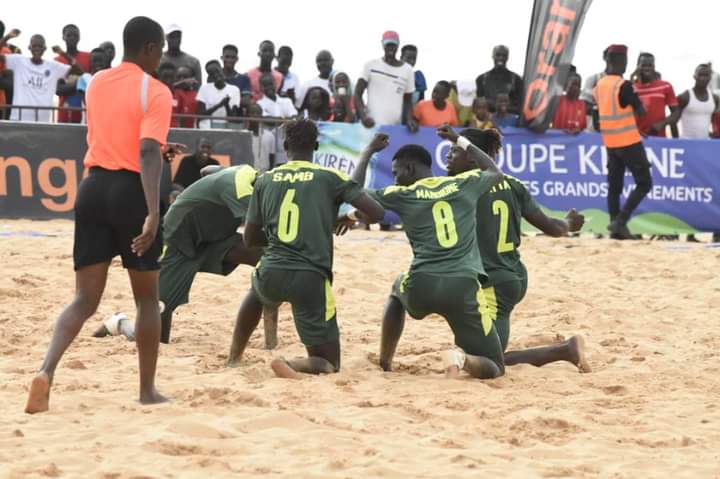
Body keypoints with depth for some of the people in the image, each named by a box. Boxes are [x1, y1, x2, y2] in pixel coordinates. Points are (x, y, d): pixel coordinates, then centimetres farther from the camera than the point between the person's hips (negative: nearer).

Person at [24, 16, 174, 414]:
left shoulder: (96, 85, 13)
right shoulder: (156, 92, -7)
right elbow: (148, 152, -21)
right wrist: (153, 213, -28)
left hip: (93, 188, 5)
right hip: (131, 191, -5)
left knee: (85, 298, 4)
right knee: (147, 297, 12)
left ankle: (46, 371, -19)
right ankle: (147, 389, 18)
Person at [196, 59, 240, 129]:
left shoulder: (234, 90, 5)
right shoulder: (204, 89, 3)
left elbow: (233, 117, 0)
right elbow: (200, 115, -3)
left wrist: (226, 105, -19)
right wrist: (218, 105, -14)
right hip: (207, 129, -1)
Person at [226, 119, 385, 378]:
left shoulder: (265, 180, 11)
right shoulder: (330, 177, 2)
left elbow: (250, 239, 15)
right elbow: (377, 213, -3)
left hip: (272, 273, 3)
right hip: (311, 278, -3)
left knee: (256, 293, 43)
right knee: (328, 364, 9)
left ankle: (233, 359, 35)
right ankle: (292, 364, -23)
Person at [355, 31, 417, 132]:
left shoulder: (407, 70, 11)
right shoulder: (371, 66, 4)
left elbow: (408, 101, 16)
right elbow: (358, 94, 4)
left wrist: (409, 120, -3)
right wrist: (363, 116, -12)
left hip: (396, 126, 2)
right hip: (372, 124, -2)